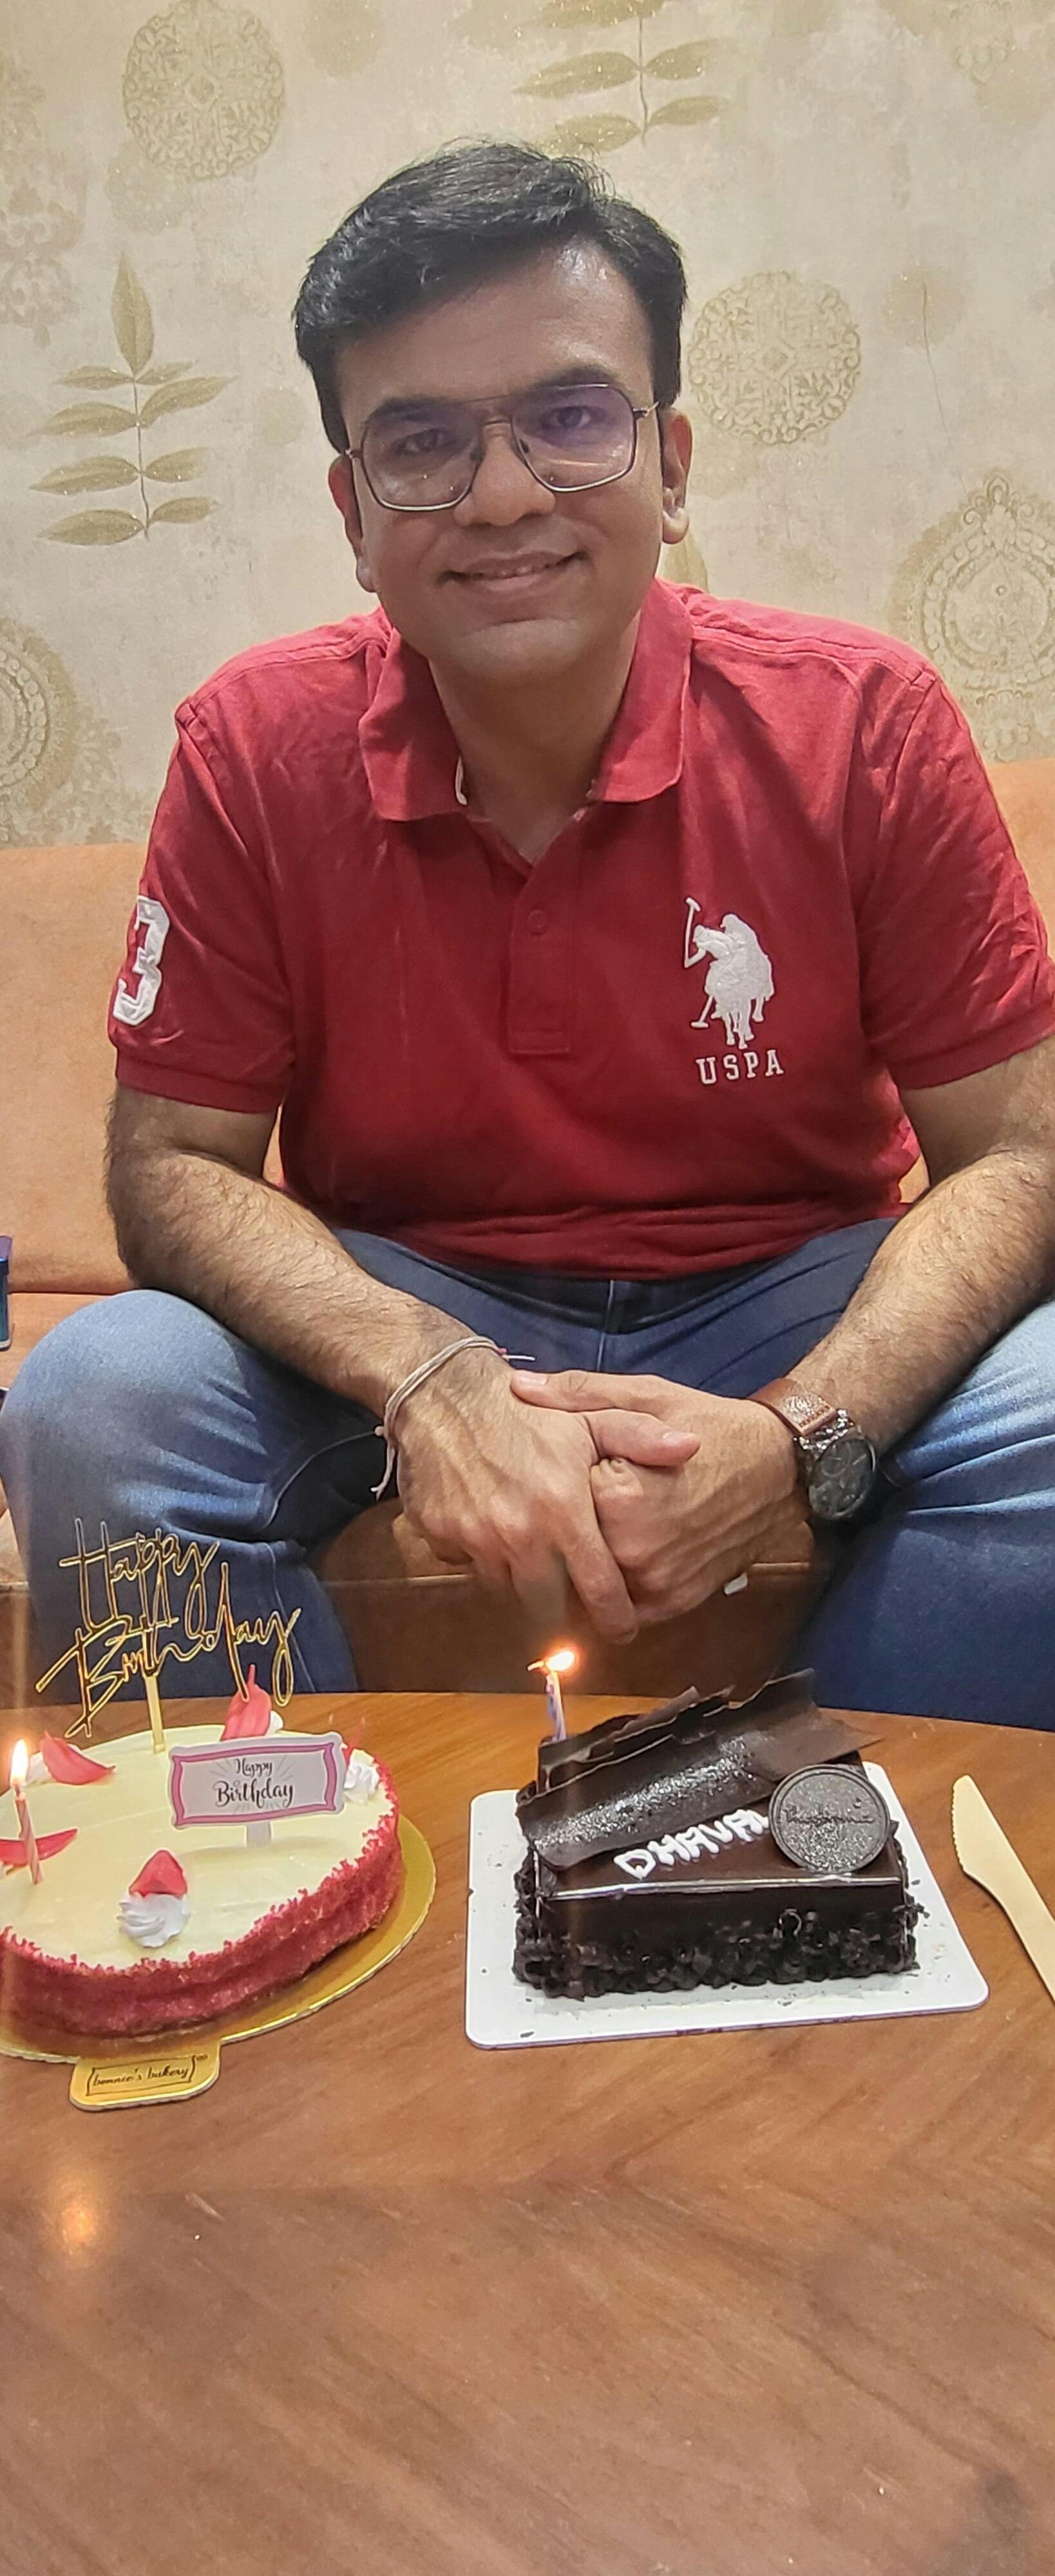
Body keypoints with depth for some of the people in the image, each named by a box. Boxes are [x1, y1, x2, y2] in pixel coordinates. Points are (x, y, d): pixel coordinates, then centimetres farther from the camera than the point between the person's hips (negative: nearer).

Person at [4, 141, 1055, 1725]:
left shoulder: (866, 726, -12)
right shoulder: (253, 749, -10)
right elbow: (173, 1162, -8)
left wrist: (797, 1433, -29)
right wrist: (428, 1381, -28)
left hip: (790, 1297, 1)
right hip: (401, 1303, 1)